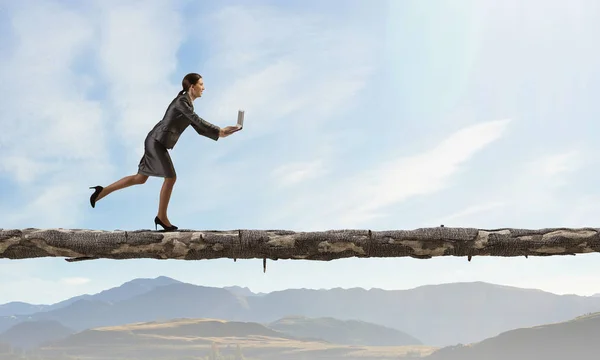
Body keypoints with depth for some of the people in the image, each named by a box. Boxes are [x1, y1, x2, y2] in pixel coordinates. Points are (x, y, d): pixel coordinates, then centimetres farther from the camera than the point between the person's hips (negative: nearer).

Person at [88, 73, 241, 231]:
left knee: (141, 178, 13)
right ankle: (161, 217, 5)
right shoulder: (182, 101, -15)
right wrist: (219, 131, -16)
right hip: (157, 142, -10)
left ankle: (102, 191, 18)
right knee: (171, 177, -7)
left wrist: (219, 133, 3)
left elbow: (199, 128, 14)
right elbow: (198, 121, -21)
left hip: (156, 142, 10)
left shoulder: (187, 103, 15)